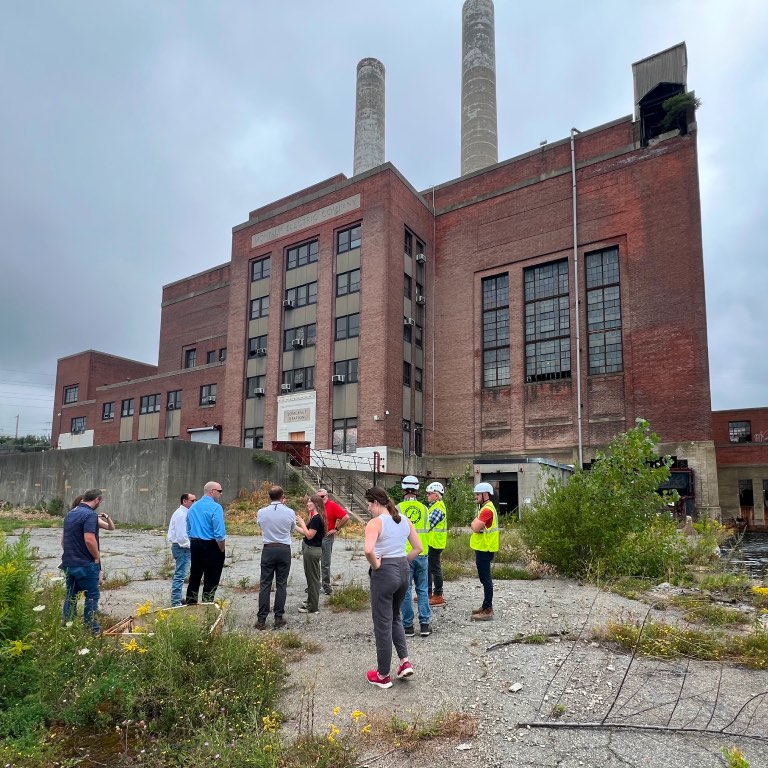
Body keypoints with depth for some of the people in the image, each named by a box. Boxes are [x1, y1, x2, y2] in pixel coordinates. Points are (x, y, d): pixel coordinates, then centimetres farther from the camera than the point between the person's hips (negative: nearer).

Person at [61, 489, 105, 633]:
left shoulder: (70, 514, 12)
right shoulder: (90, 515, -17)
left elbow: (63, 539, 20)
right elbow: (89, 540, -26)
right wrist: (97, 557, -12)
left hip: (68, 563, 8)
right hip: (85, 564, -8)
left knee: (70, 596, 15)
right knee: (92, 596, 2)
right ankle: (92, 629, 5)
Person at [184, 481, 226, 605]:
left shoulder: (192, 507, 10)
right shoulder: (216, 507, -15)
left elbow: (188, 531, 15)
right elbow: (219, 534, -19)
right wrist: (222, 550, -8)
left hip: (194, 545, 7)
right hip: (211, 547, -7)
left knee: (194, 578, 18)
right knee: (211, 581, 1)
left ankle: (190, 605, 26)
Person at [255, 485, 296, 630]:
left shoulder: (261, 512, -4)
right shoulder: (290, 512, -7)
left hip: (268, 549, 1)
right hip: (284, 549, 0)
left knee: (265, 584, 6)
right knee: (281, 584, 7)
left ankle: (261, 620, 7)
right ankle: (278, 619, 11)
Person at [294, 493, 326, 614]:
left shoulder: (316, 518, -21)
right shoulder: (316, 517, 10)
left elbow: (309, 535, -20)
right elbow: (309, 533, 10)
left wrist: (302, 522, -13)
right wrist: (296, 526, 13)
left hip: (312, 550, -10)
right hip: (312, 549, 10)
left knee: (312, 578, 0)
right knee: (312, 577, 19)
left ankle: (313, 607, 9)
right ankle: (311, 602, 32)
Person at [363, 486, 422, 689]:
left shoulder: (375, 522, -14)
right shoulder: (405, 520, 6)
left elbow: (368, 550, -30)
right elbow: (418, 548, 9)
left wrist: (375, 565, -13)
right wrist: (403, 562, 10)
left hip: (384, 573, -7)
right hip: (404, 571, 7)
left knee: (382, 624, 7)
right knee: (394, 617, 26)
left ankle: (383, 676, 19)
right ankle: (405, 661, 15)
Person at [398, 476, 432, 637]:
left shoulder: (398, 508, -9)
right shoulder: (423, 508, 0)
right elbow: (427, 530, 6)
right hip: (422, 554, 3)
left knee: (405, 590, 7)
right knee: (422, 590, 12)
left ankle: (408, 626, 12)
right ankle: (424, 624, 13)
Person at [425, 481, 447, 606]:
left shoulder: (438, 508, -18)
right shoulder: (434, 506, 15)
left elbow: (428, 524, -23)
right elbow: (428, 523, 17)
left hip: (435, 544, -10)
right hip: (430, 543, 10)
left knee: (435, 569, -3)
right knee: (428, 568, 16)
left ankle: (438, 596, 5)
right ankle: (428, 593, 26)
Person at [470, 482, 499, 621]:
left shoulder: (487, 509, -19)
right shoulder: (485, 508, 15)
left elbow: (475, 528, -25)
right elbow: (477, 526, 16)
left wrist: (474, 523, -6)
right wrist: (475, 524, -3)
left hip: (485, 550, -11)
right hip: (483, 549, 11)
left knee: (485, 579, -7)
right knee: (485, 579, 16)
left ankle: (488, 611, -3)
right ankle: (486, 606, 25)